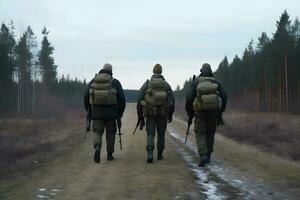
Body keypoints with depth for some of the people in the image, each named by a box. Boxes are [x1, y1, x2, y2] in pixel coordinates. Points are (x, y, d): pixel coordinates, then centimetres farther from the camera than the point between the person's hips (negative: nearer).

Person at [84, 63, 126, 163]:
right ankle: (109, 154, 16)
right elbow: (121, 98, -4)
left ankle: (97, 148, -21)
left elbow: (86, 96, 3)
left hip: (97, 112, 1)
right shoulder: (115, 82, 0)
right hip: (110, 112, -1)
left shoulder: (93, 81, 6)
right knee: (110, 133, 11)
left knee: (97, 132, 6)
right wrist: (120, 112, 7)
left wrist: (88, 110, 15)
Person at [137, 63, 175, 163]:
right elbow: (172, 101, -3)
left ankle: (150, 154, -15)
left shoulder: (147, 84, -1)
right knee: (161, 134, 16)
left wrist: (140, 115, 4)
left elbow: (139, 100, -5)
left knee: (150, 134, 3)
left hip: (150, 113, -1)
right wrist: (170, 115, 10)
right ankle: (159, 155, 23)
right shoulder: (166, 85, 1)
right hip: (163, 113, 1)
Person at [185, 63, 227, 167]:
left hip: (200, 113, -2)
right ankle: (208, 156, 24)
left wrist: (189, 112, 3)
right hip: (213, 112, 2)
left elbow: (189, 97, -8)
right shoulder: (216, 82, 7)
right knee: (210, 134, 18)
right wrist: (220, 111, 12)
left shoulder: (195, 82, 2)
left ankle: (203, 156, -16)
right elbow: (224, 97, 0)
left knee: (200, 134, 4)